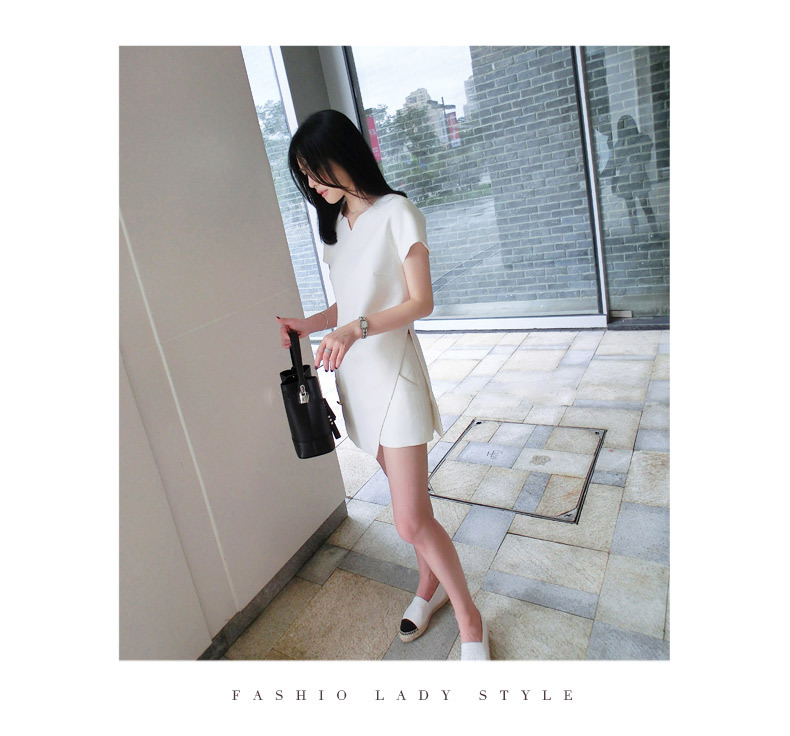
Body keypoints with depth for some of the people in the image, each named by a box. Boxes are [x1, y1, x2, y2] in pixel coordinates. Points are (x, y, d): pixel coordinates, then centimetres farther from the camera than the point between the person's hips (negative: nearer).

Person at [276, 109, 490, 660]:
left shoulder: (396, 213, -9)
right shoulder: (337, 223, 14)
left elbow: (420, 302, -12)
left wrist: (357, 328, -24)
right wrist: (309, 325, 1)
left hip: (392, 371, -7)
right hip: (356, 373, 7)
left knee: (411, 520, -7)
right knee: (410, 496, 17)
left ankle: (470, 621, 14)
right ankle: (431, 584, 37)